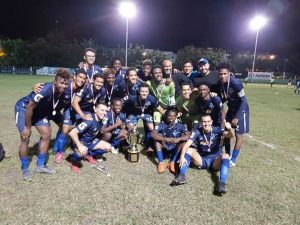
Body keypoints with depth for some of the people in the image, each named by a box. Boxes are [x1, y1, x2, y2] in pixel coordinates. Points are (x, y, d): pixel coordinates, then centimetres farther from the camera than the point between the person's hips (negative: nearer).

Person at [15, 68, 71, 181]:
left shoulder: (62, 93, -14)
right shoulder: (45, 90, -36)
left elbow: (54, 107, 5)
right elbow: (29, 108, -28)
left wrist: (48, 123, 8)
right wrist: (28, 127, -19)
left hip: (39, 110, 7)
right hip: (24, 108, -7)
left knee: (47, 134, 1)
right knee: (25, 138, -11)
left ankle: (40, 165, 15)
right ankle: (25, 169, 8)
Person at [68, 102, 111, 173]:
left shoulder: (101, 120, -8)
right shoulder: (89, 121, -32)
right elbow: (72, 133, -37)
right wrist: (80, 146, -43)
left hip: (91, 141, 7)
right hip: (81, 141, -7)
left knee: (108, 147, -5)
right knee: (82, 152, -38)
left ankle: (89, 154, 15)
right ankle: (75, 161, -1)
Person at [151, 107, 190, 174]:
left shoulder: (180, 125, -10)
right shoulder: (161, 125, -11)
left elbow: (189, 135, -23)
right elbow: (152, 134, -27)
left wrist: (178, 139, -41)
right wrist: (165, 139, -42)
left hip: (175, 150, 0)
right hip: (164, 150, 0)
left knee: (183, 137, -22)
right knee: (158, 136, -22)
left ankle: (173, 163, -25)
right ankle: (161, 162, -24)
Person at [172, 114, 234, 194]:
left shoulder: (217, 130, -10)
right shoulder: (197, 132, -8)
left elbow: (229, 136, -29)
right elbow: (186, 145, -19)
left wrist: (229, 130, -53)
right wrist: (182, 156, -37)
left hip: (215, 161, -1)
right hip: (202, 160, 1)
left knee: (225, 155, -29)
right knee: (189, 150, -20)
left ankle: (222, 183, -41)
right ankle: (181, 176, -29)